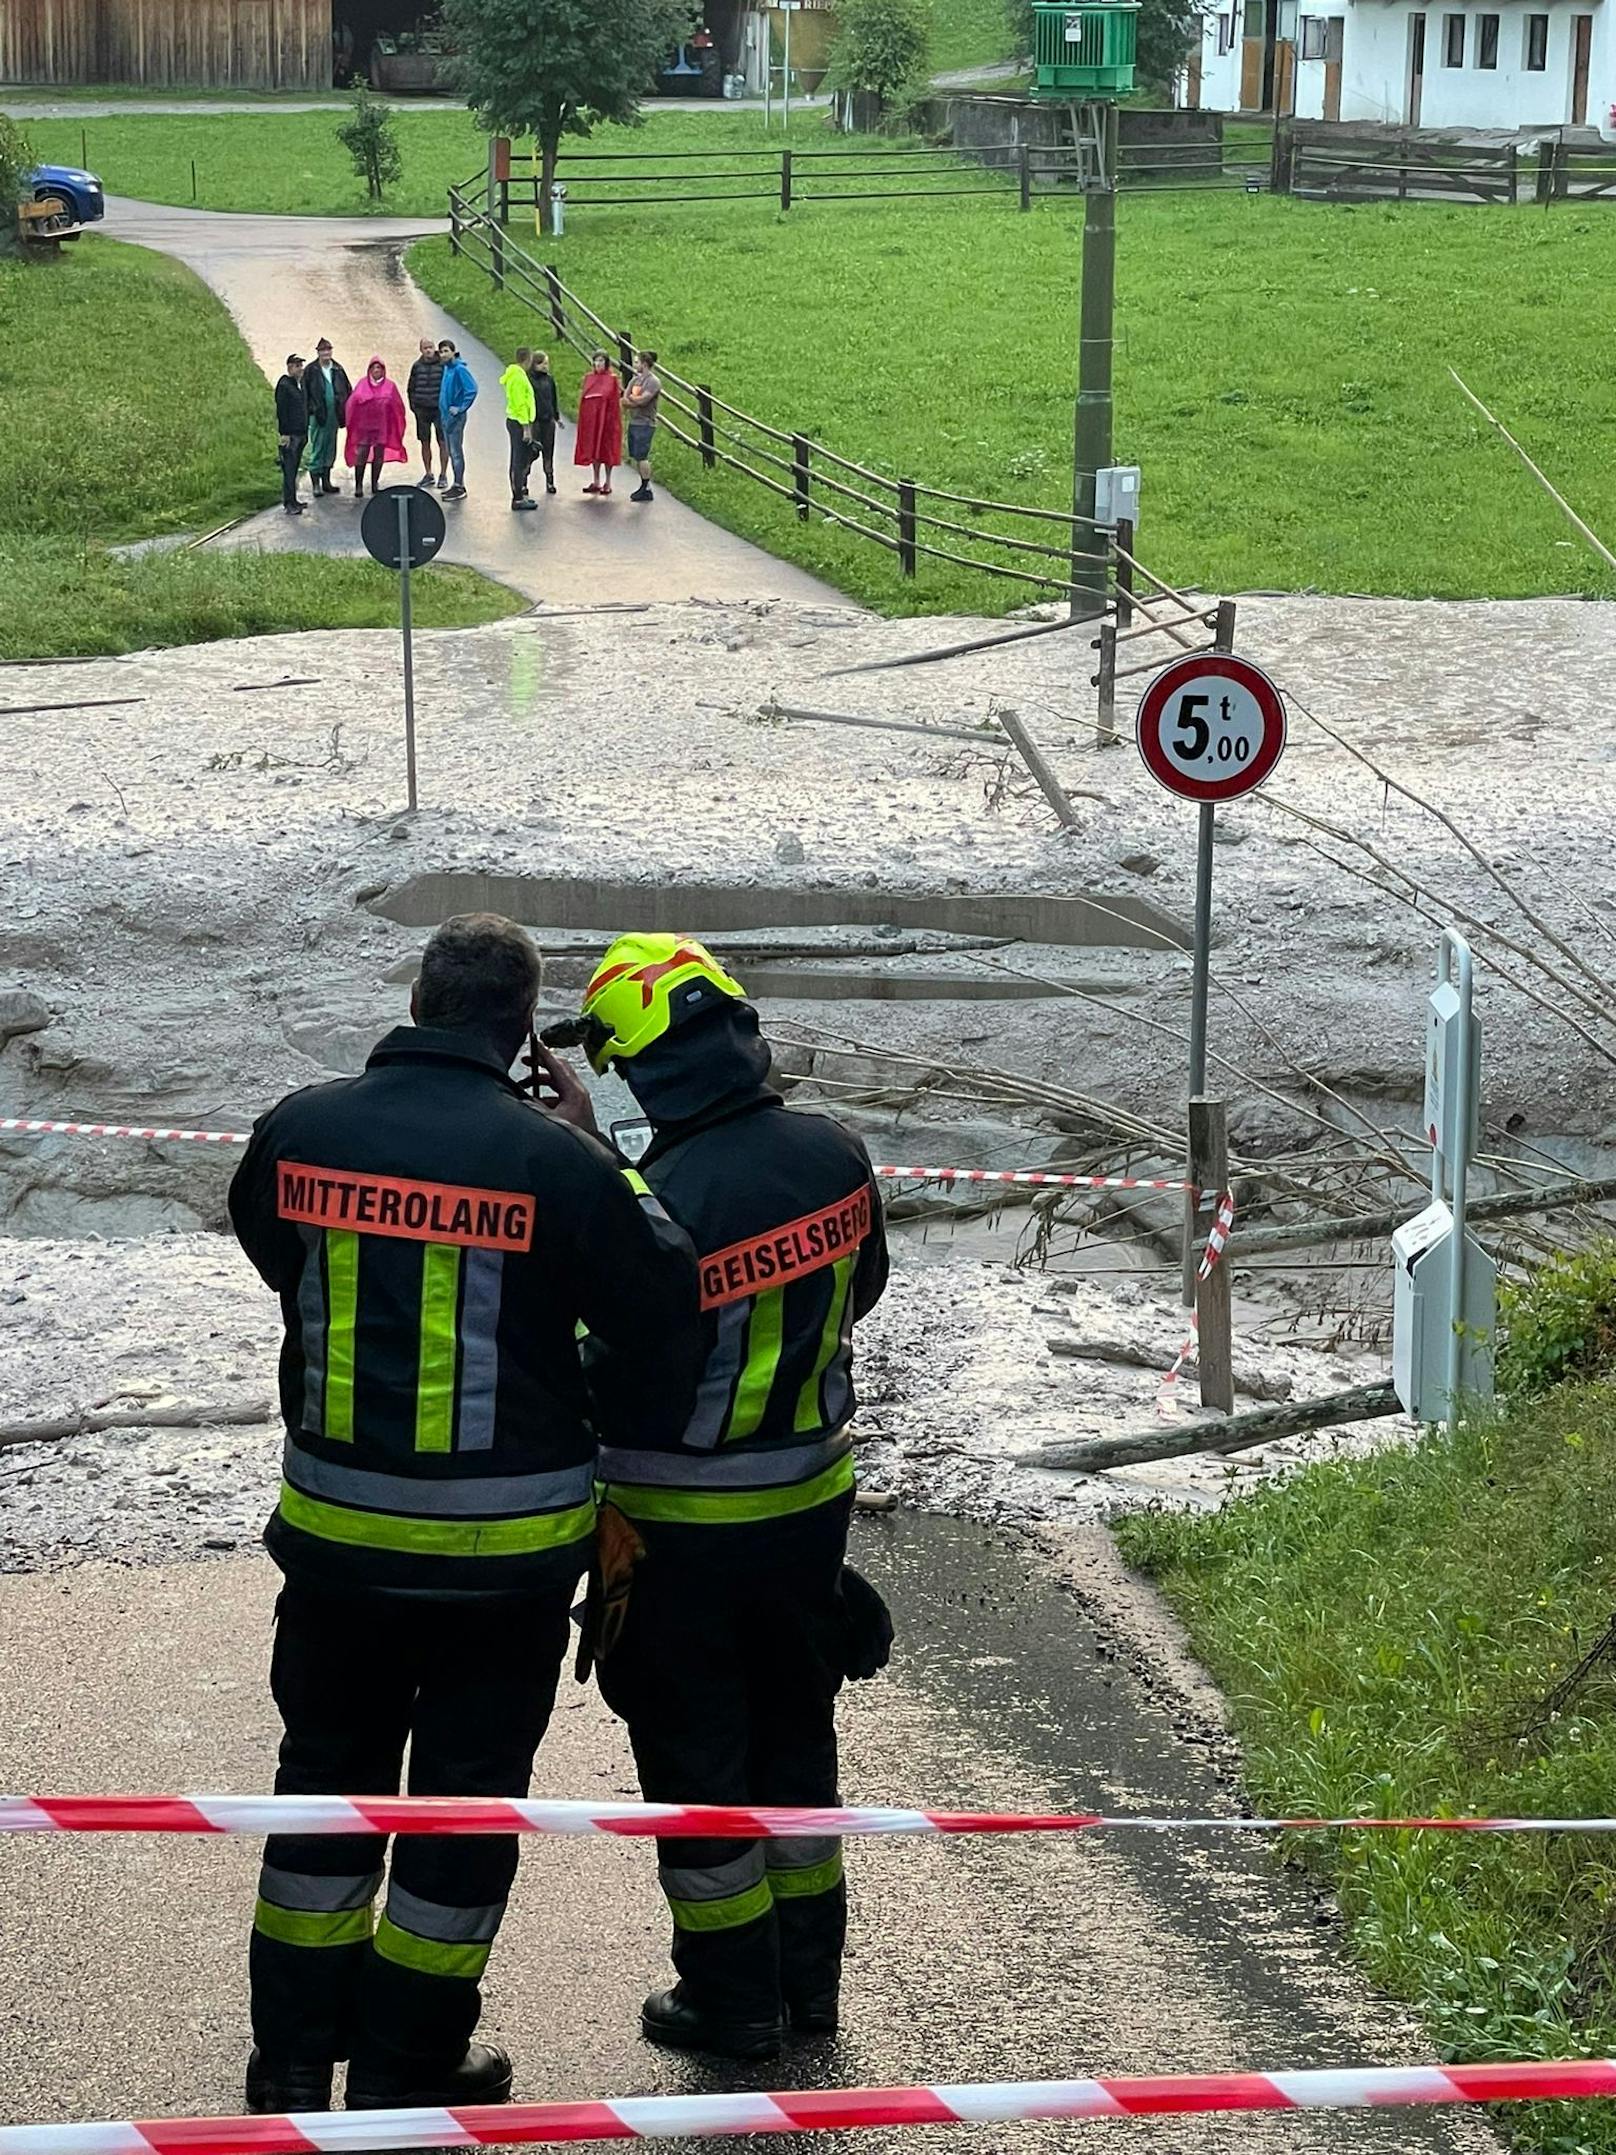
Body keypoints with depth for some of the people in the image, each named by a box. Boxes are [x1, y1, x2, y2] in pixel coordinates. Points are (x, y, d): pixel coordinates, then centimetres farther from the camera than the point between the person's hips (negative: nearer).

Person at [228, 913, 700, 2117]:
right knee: (467, 1792, 11)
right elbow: (659, 1312, -9)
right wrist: (620, 1426, 10)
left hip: (336, 1527, 3)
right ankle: (407, 2069, 18)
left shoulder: (299, 1133, -6)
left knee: (329, 1771, 18)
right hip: (506, 1546, -3)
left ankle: (293, 2057, 25)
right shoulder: (556, 1162, -16)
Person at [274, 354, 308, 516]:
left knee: (294, 468, 12)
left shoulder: (301, 384, 15)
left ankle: (292, 500, 18)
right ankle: (289, 503, -9)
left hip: (300, 434, 8)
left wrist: (306, 431, 18)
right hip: (290, 434, -8)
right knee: (289, 469, -8)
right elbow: (281, 411, -14)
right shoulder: (284, 385, -11)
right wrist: (284, 434, -18)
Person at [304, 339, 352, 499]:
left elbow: (348, 390, 12)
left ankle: (326, 482, 22)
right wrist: (310, 410, -12)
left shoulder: (338, 370, 8)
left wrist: (344, 411, 4)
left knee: (330, 450, 12)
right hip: (318, 416, -5)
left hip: (333, 416, 5)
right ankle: (316, 484, -1)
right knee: (317, 449, -4)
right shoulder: (310, 371, -4)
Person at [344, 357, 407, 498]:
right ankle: (358, 485, -4)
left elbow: (398, 407, 6)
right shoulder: (362, 385, 2)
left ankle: (374, 485, 15)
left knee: (379, 456, 6)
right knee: (361, 455, -7)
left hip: (382, 427, 1)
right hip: (363, 426, -1)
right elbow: (352, 404, 2)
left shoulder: (390, 386, 4)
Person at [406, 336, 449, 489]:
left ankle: (443, 475, 6)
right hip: (422, 410, 4)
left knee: (442, 442, -2)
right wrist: (413, 405, 6)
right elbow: (410, 388, 16)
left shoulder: (443, 365, -4)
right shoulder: (417, 366, 7)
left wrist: (446, 405, -5)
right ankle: (428, 475, 17)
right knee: (425, 442, 8)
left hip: (439, 409, -4)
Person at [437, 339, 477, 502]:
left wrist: (461, 408, -19)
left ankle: (459, 487, -2)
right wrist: (443, 410, 14)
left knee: (456, 452, -6)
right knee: (451, 452, 14)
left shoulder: (459, 369, -15)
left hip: (455, 417, -9)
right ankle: (457, 485, 21)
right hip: (446, 415, 9)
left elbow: (472, 389, -23)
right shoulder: (446, 368, 11)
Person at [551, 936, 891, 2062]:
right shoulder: (835, 1154, -8)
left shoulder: (654, 1204, -27)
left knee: (696, 1759, 11)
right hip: (813, 1495, 6)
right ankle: (810, 1978, 32)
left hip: (682, 1528, -6)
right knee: (795, 1735, 21)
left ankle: (733, 2000, 21)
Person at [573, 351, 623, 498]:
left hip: (606, 418, -4)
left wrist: (614, 420, -12)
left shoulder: (611, 379, -3)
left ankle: (608, 483, 7)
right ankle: (596, 482, 15)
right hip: (591, 419, 4)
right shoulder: (588, 378, 9)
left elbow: (615, 401, -6)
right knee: (593, 450, 7)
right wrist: (582, 419, 2)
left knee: (607, 450, 0)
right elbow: (582, 400, 9)